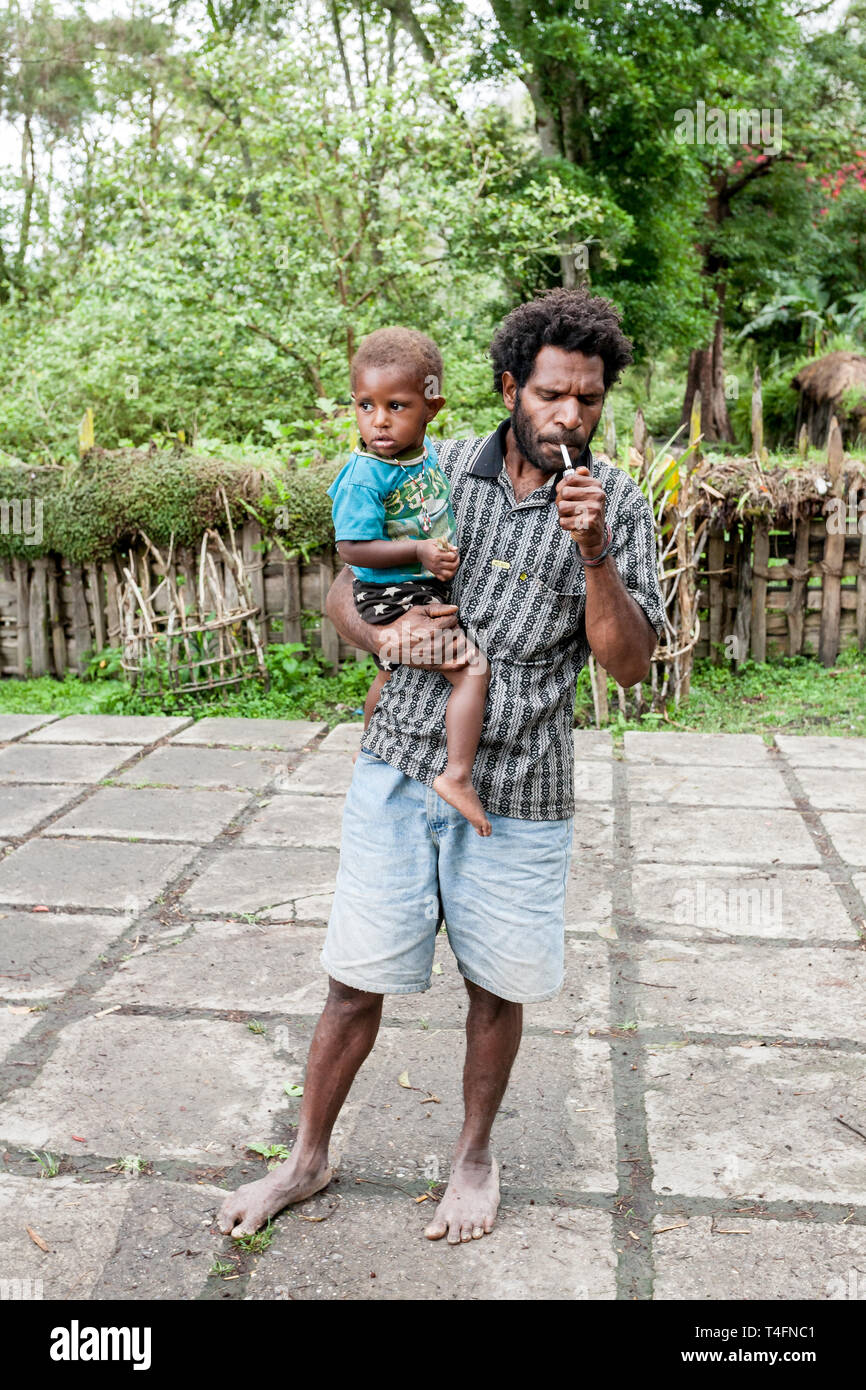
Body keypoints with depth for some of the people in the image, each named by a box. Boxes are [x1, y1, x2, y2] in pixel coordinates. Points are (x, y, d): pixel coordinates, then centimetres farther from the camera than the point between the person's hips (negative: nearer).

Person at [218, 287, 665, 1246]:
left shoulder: (616, 504, -2)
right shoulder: (435, 472, 1)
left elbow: (628, 663, -8)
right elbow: (345, 596, 8)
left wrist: (596, 551, -22)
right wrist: (389, 634, -14)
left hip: (516, 793, -1)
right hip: (399, 769, 1)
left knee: (497, 986, 13)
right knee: (357, 977, 8)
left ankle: (475, 1155, 37)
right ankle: (309, 1157, 30)